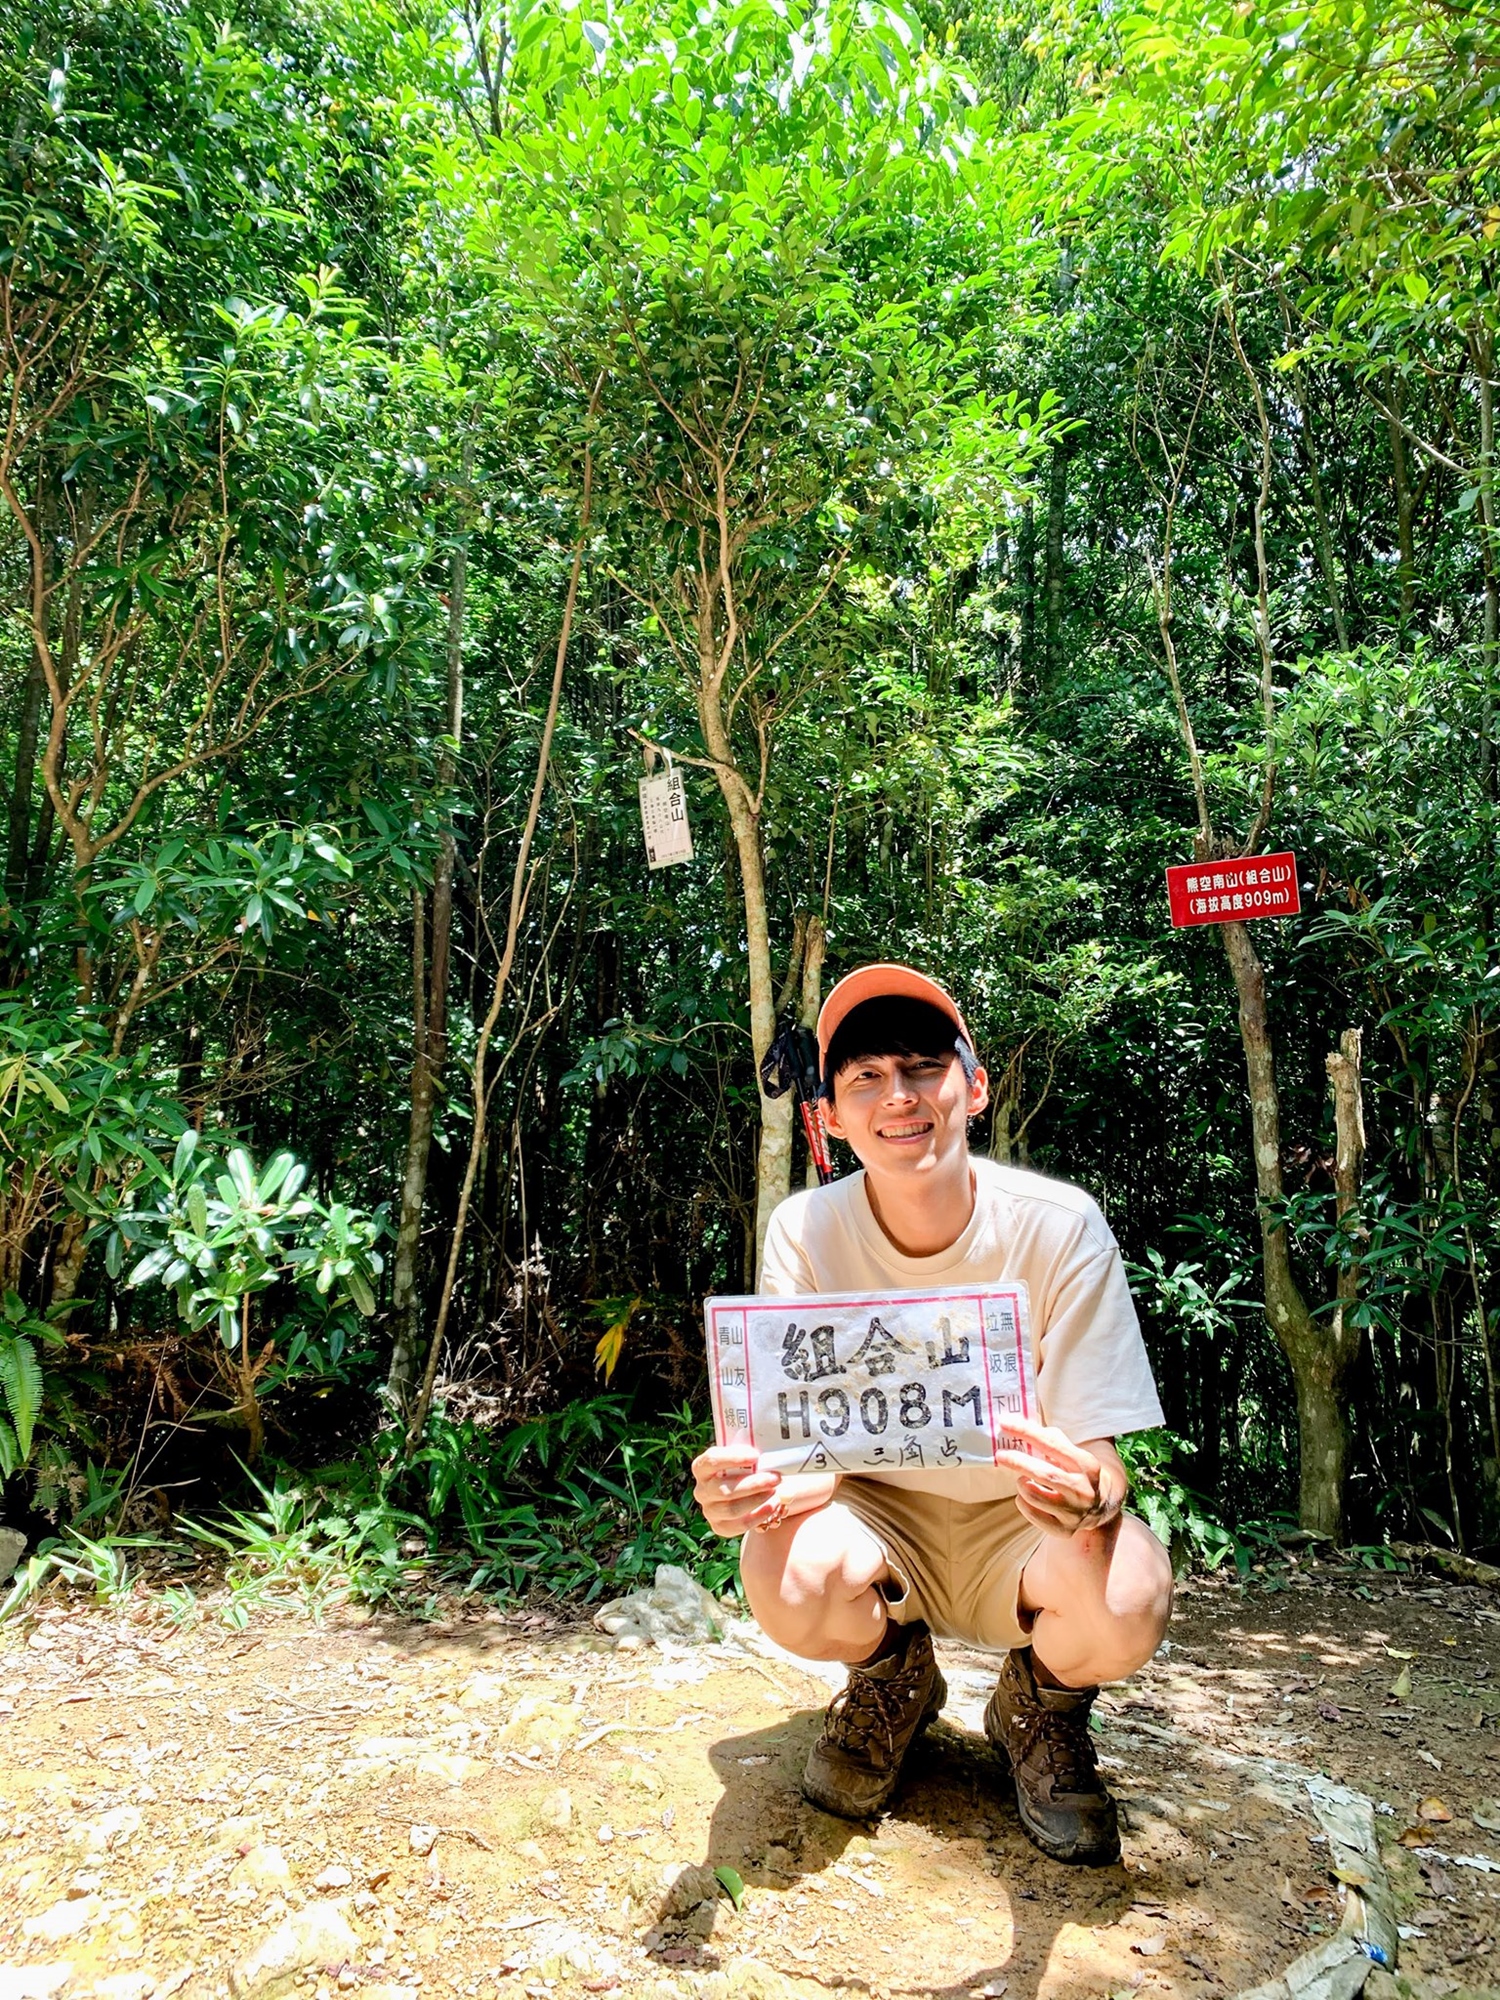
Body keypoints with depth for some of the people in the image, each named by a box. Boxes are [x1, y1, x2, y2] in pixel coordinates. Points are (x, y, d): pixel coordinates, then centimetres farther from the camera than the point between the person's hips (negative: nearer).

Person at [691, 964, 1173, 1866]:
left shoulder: (1059, 1225, -21)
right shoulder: (806, 1231, -17)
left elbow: (1099, 1453, -20)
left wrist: (1087, 1496, -44)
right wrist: (752, 1487, -42)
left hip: (1018, 1516, 0)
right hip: (880, 1513, 1)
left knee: (1128, 1600, -33)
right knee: (788, 1581, -32)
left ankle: (1040, 1707, 7)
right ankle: (895, 1680, 8)